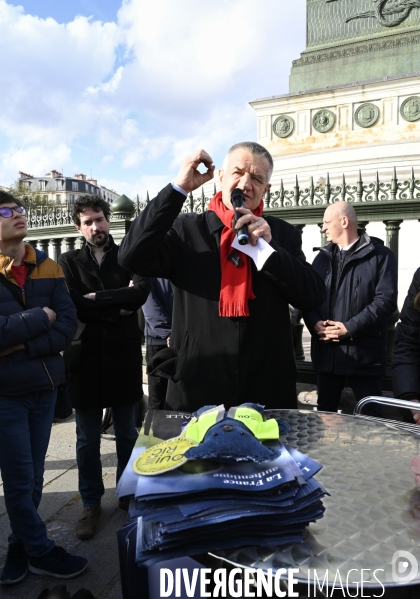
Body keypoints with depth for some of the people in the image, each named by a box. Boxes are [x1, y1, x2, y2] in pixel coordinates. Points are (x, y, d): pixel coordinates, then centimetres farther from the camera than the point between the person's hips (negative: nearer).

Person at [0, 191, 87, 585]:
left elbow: (68, 326, -6)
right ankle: (41, 552, 28)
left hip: (44, 387, 4)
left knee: (33, 477, 15)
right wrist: (40, 319, -14)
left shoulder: (48, 268, 3)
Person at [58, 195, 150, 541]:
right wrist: (118, 307, -14)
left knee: (127, 433, 14)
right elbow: (73, 304, -12)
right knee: (88, 439, 11)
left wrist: (98, 298, -15)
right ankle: (91, 503, 28)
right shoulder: (69, 262, 4)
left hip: (124, 356, 1)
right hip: (86, 357, 0)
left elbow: (142, 291, -14)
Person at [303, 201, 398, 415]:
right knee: (325, 412, 16)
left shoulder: (379, 255, -2)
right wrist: (314, 323, -10)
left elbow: (386, 299, -12)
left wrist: (350, 328, -18)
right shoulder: (323, 256, 15)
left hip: (363, 352, -4)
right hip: (326, 351, 5)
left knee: (370, 416, 7)